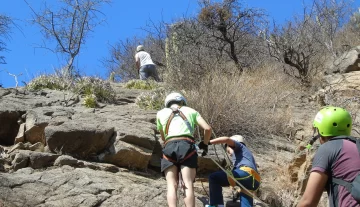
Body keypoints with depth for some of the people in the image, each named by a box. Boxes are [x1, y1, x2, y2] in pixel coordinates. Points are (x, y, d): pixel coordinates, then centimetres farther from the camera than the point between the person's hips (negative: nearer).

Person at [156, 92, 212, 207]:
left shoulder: (161, 113, 25)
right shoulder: (190, 111, 24)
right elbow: (207, 129, 13)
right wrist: (205, 144, 29)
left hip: (169, 147, 1)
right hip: (187, 146, -1)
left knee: (172, 186, -2)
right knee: (188, 185, -4)